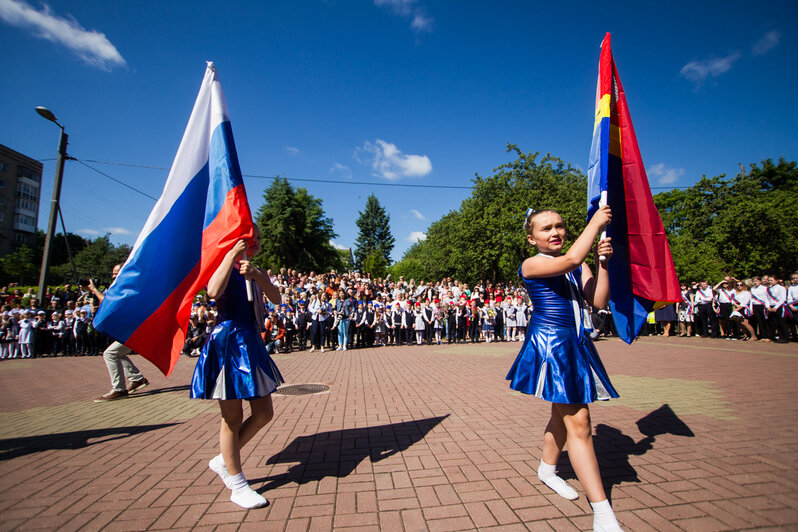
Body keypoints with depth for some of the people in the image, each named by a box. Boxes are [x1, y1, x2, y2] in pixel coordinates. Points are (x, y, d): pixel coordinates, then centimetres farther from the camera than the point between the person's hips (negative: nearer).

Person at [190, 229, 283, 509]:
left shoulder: (255, 272, 15)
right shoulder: (223, 266, -4)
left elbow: (276, 298, -3)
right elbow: (214, 291, -27)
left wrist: (256, 275, -20)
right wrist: (232, 254, -21)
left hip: (252, 344, 8)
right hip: (228, 342, -7)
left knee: (264, 414, 12)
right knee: (233, 418, 4)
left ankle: (222, 460, 32)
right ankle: (237, 485, 20)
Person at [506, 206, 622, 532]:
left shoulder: (579, 266, 11)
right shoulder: (531, 265, -9)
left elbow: (598, 301, 3)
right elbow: (571, 259, -24)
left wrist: (602, 264, -8)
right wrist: (595, 222, -11)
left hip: (576, 345, 8)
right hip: (549, 345, -8)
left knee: (564, 413, 21)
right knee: (578, 422, -8)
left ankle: (547, 469, 44)